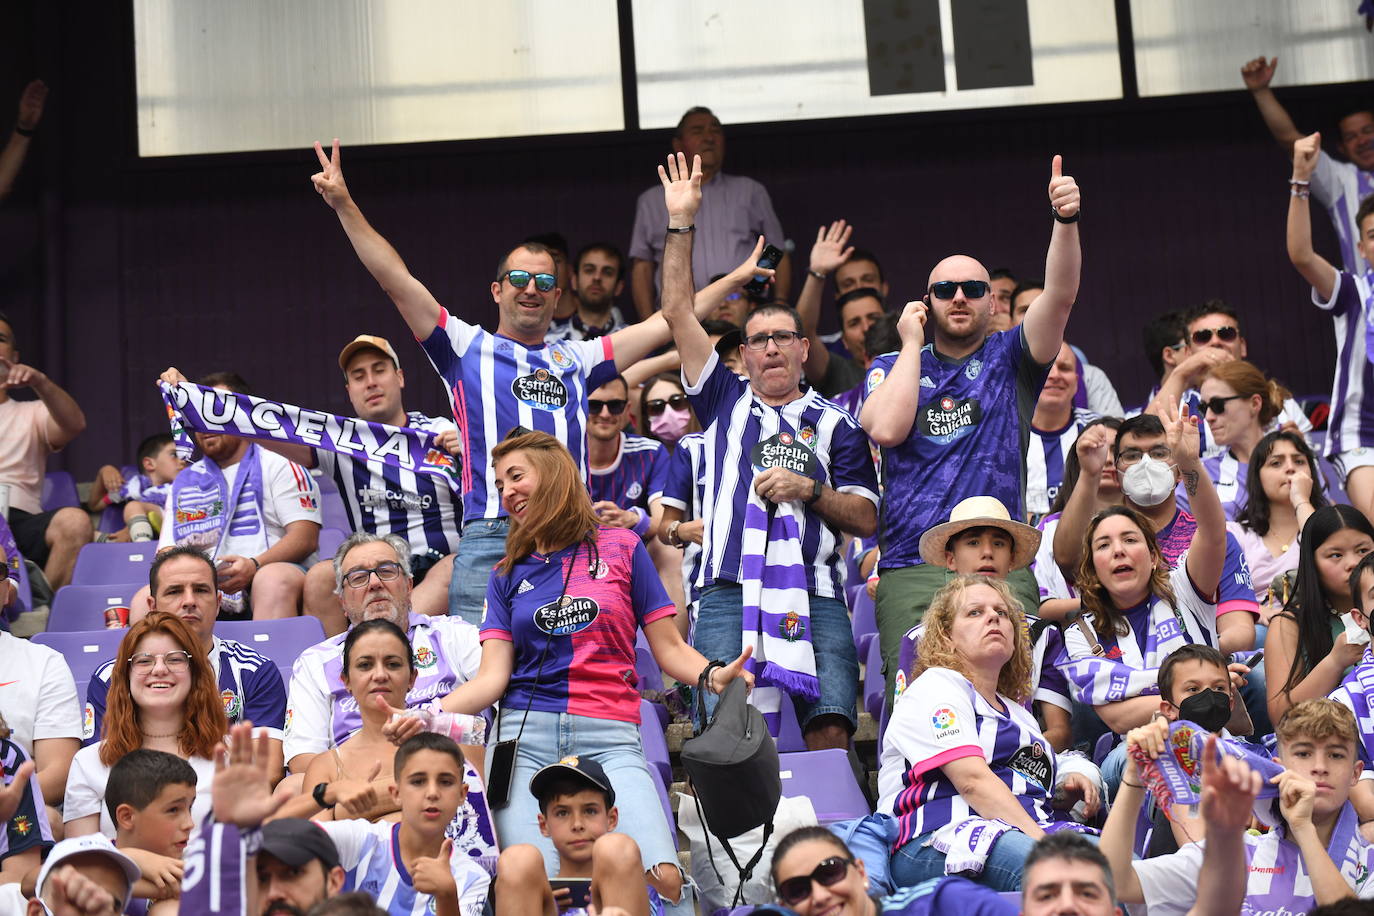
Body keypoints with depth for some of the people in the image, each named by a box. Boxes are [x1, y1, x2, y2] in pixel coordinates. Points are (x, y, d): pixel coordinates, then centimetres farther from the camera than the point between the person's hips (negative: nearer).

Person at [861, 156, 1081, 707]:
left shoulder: (1009, 359, 13)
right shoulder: (893, 367, 15)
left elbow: (1060, 296, -4)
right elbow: (887, 429, -6)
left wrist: (1066, 219, -20)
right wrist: (911, 344, 4)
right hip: (909, 571, 0)